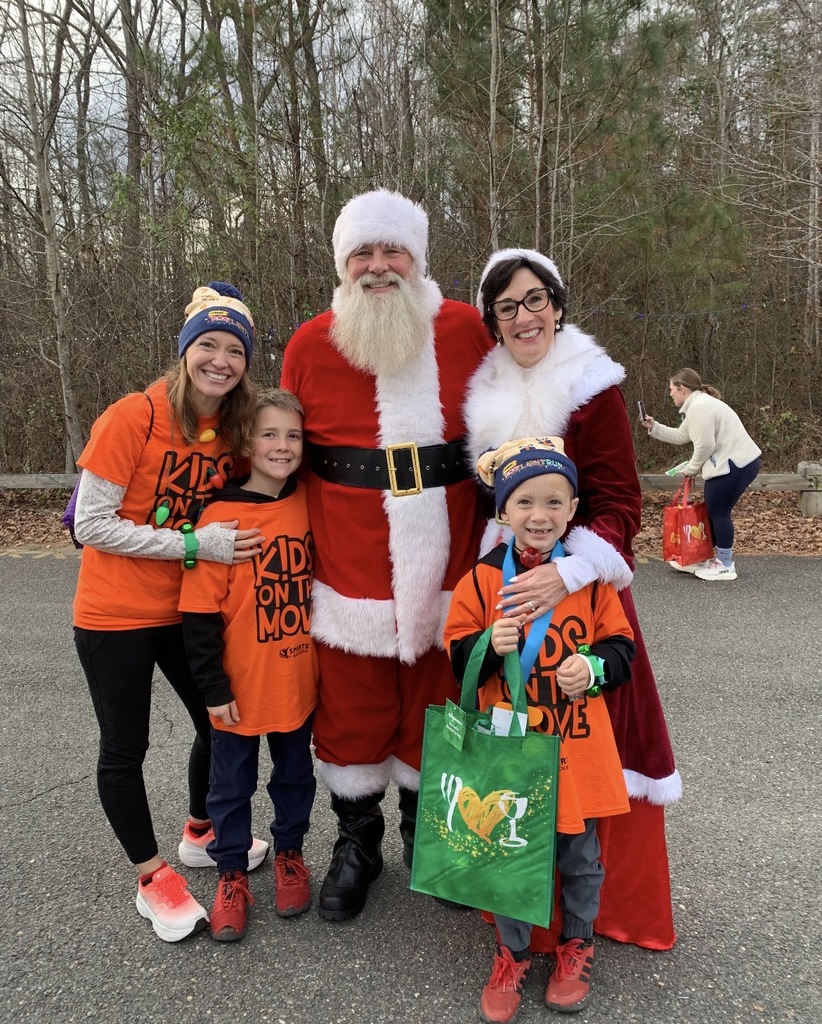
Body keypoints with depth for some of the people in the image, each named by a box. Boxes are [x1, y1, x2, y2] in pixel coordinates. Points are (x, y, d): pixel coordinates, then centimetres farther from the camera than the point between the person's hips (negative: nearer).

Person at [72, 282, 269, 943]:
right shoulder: (135, 416, -19)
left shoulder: (235, 429, -1)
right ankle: (153, 878, 30)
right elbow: (91, 524, -20)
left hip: (188, 609, 6)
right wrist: (194, 546, -25)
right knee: (125, 749, 9)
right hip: (116, 615, -6)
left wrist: (230, 538, -6)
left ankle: (200, 835, 44)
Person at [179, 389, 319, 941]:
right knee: (232, 785, 14)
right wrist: (215, 687, -11)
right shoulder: (220, 516, -15)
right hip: (241, 689, -3)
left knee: (296, 775, 20)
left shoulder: (307, 503, -4)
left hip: (298, 681, 3)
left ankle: (290, 854, 42)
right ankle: (233, 874, 35)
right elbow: (200, 612, -13)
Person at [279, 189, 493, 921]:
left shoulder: (465, 331, -1)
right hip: (350, 576, 0)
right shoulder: (310, 346, -1)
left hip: (444, 572, 1)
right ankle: (357, 844, 36)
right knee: (351, 715, 11)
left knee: (436, 712, 14)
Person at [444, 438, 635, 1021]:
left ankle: (577, 946, 44)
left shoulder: (589, 575, -5)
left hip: (577, 748, 1)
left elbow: (622, 648, 1)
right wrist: (490, 645, -23)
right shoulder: (483, 578, -7)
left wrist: (593, 668, -19)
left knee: (580, 858, 18)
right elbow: (458, 659, -3)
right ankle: (513, 955, 37)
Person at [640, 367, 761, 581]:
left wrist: (692, 469, -5)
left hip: (735, 465, -11)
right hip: (738, 462, 11)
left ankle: (726, 566, 9)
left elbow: (704, 446, -20)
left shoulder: (698, 407, -16)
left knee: (719, 513, -1)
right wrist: (653, 427, 16)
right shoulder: (698, 404, 19)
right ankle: (721, 558, 27)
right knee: (715, 512, 16)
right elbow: (680, 436, 22)